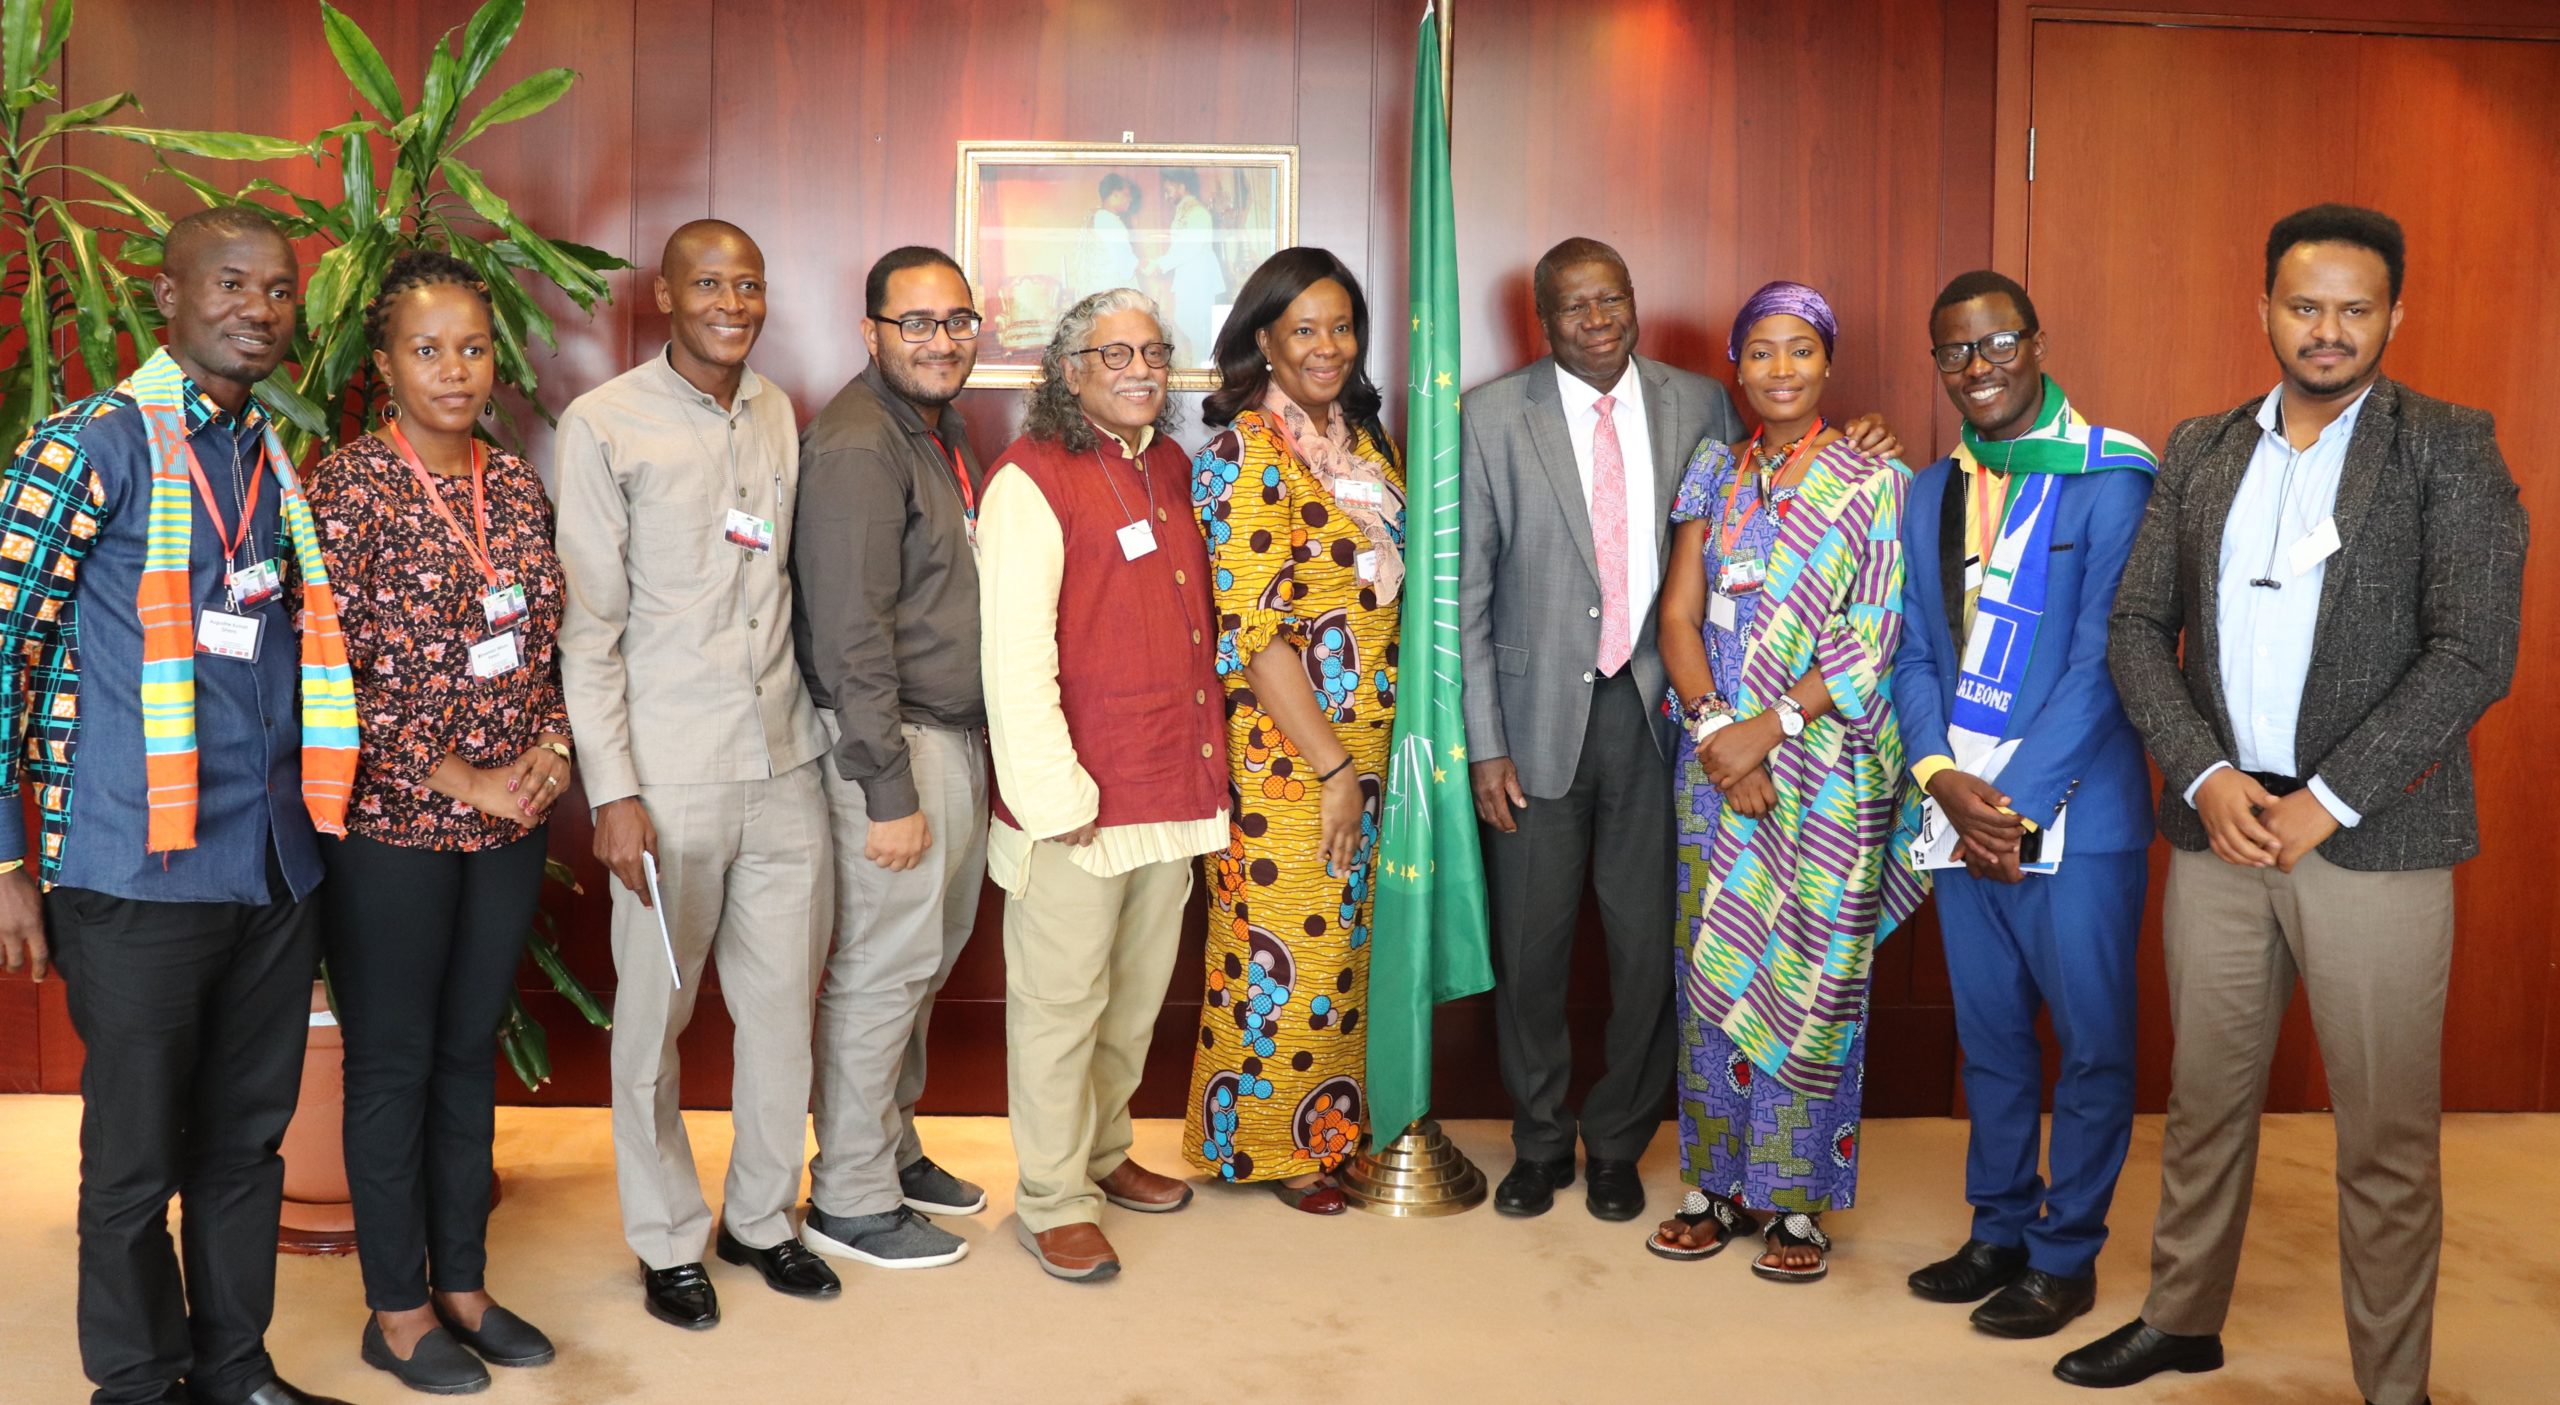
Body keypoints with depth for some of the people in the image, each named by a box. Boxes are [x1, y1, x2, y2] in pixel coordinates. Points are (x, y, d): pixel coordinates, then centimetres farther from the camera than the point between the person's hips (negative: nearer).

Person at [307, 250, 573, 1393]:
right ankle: (397, 1309, 21)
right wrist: (465, 780, -14)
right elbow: (335, 677, -14)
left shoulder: (517, 485, 8)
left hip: (509, 821, 6)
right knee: (392, 1062, 6)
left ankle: (462, 1282, 28)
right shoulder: (348, 487, -10)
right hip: (391, 825, -5)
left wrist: (549, 747, -2)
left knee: (471, 1053, 15)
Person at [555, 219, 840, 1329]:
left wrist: (814, 727, 10)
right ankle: (668, 1239, 23)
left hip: (785, 760, 5)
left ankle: (761, 1215, 29)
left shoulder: (777, 417, 10)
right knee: (656, 1015, 6)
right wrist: (611, 789, -11)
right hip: (671, 775, -4)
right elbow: (588, 625, -7)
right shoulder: (605, 425, -5)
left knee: (783, 1001, 11)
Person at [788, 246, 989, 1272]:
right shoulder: (857, 447, -16)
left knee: (927, 957, 18)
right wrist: (888, 790, -20)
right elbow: (851, 636, -20)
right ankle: (849, 1201, 13)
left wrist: (971, 753, 15)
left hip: (959, 735, 9)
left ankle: (891, 1147, 34)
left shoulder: (940, 429, 13)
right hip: (895, 741, -9)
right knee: (883, 967, -1)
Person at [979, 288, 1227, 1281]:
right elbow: (1014, 652, -16)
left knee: (1138, 994, 18)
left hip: (1172, 788, 8)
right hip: (1076, 806, -8)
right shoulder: (1033, 478, -11)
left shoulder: (1167, 467, 13)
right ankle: (1052, 1200, 16)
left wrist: (1201, 765, 17)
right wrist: (1057, 791, -18)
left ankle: (1103, 1152, 35)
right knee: (1060, 1005, 2)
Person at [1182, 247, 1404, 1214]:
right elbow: (1257, 632, -18)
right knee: (1285, 948, 3)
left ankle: (1329, 1122, 30)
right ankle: (1268, 1142, 21)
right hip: (1284, 748, -7)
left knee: (1343, 936, 15)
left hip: (1366, 734, 7)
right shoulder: (1243, 456, -13)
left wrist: (1369, 756, 10)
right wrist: (1332, 767, -17)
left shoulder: (1363, 438, 10)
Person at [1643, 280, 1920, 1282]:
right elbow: (1679, 615, 5)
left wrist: (1766, 729, -15)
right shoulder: (1713, 475, 10)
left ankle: (1801, 1200, 12)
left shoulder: (1876, 483, -1)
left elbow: (1872, 638, -8)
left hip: (1826, 766, -3)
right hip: (1717, 758, 3)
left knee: (1811, 975, 1)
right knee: (1714, 967, 6)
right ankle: (1721, 1181, 19)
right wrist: (1714, 727, -10)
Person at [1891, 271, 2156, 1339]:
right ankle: (1999, 1231, 30)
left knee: (2090, 1044, 6)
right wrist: (1941, 776, -7)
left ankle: (2066, 1255, 20)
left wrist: (2017, 801, -16)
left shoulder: (2111, 478, -8)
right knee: (1989, 1035, 15)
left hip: (2076, 815, -5)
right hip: (1963, 813, 6)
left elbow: (2106, 659, -13)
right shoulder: (1930, 494, 11)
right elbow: (1915, 653, 10)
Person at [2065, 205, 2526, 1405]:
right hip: (2218, 828, 4)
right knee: (2205, 1100, 15)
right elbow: (2137, 628, 7)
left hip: (2374, 842, -3)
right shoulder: (2199, 452, 10)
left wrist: (2327, 802, -14)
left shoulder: (2449, 452, -2)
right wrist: (2205, 778, -8)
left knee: (2387, 1140, 4)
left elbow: (2474, 653, -9)